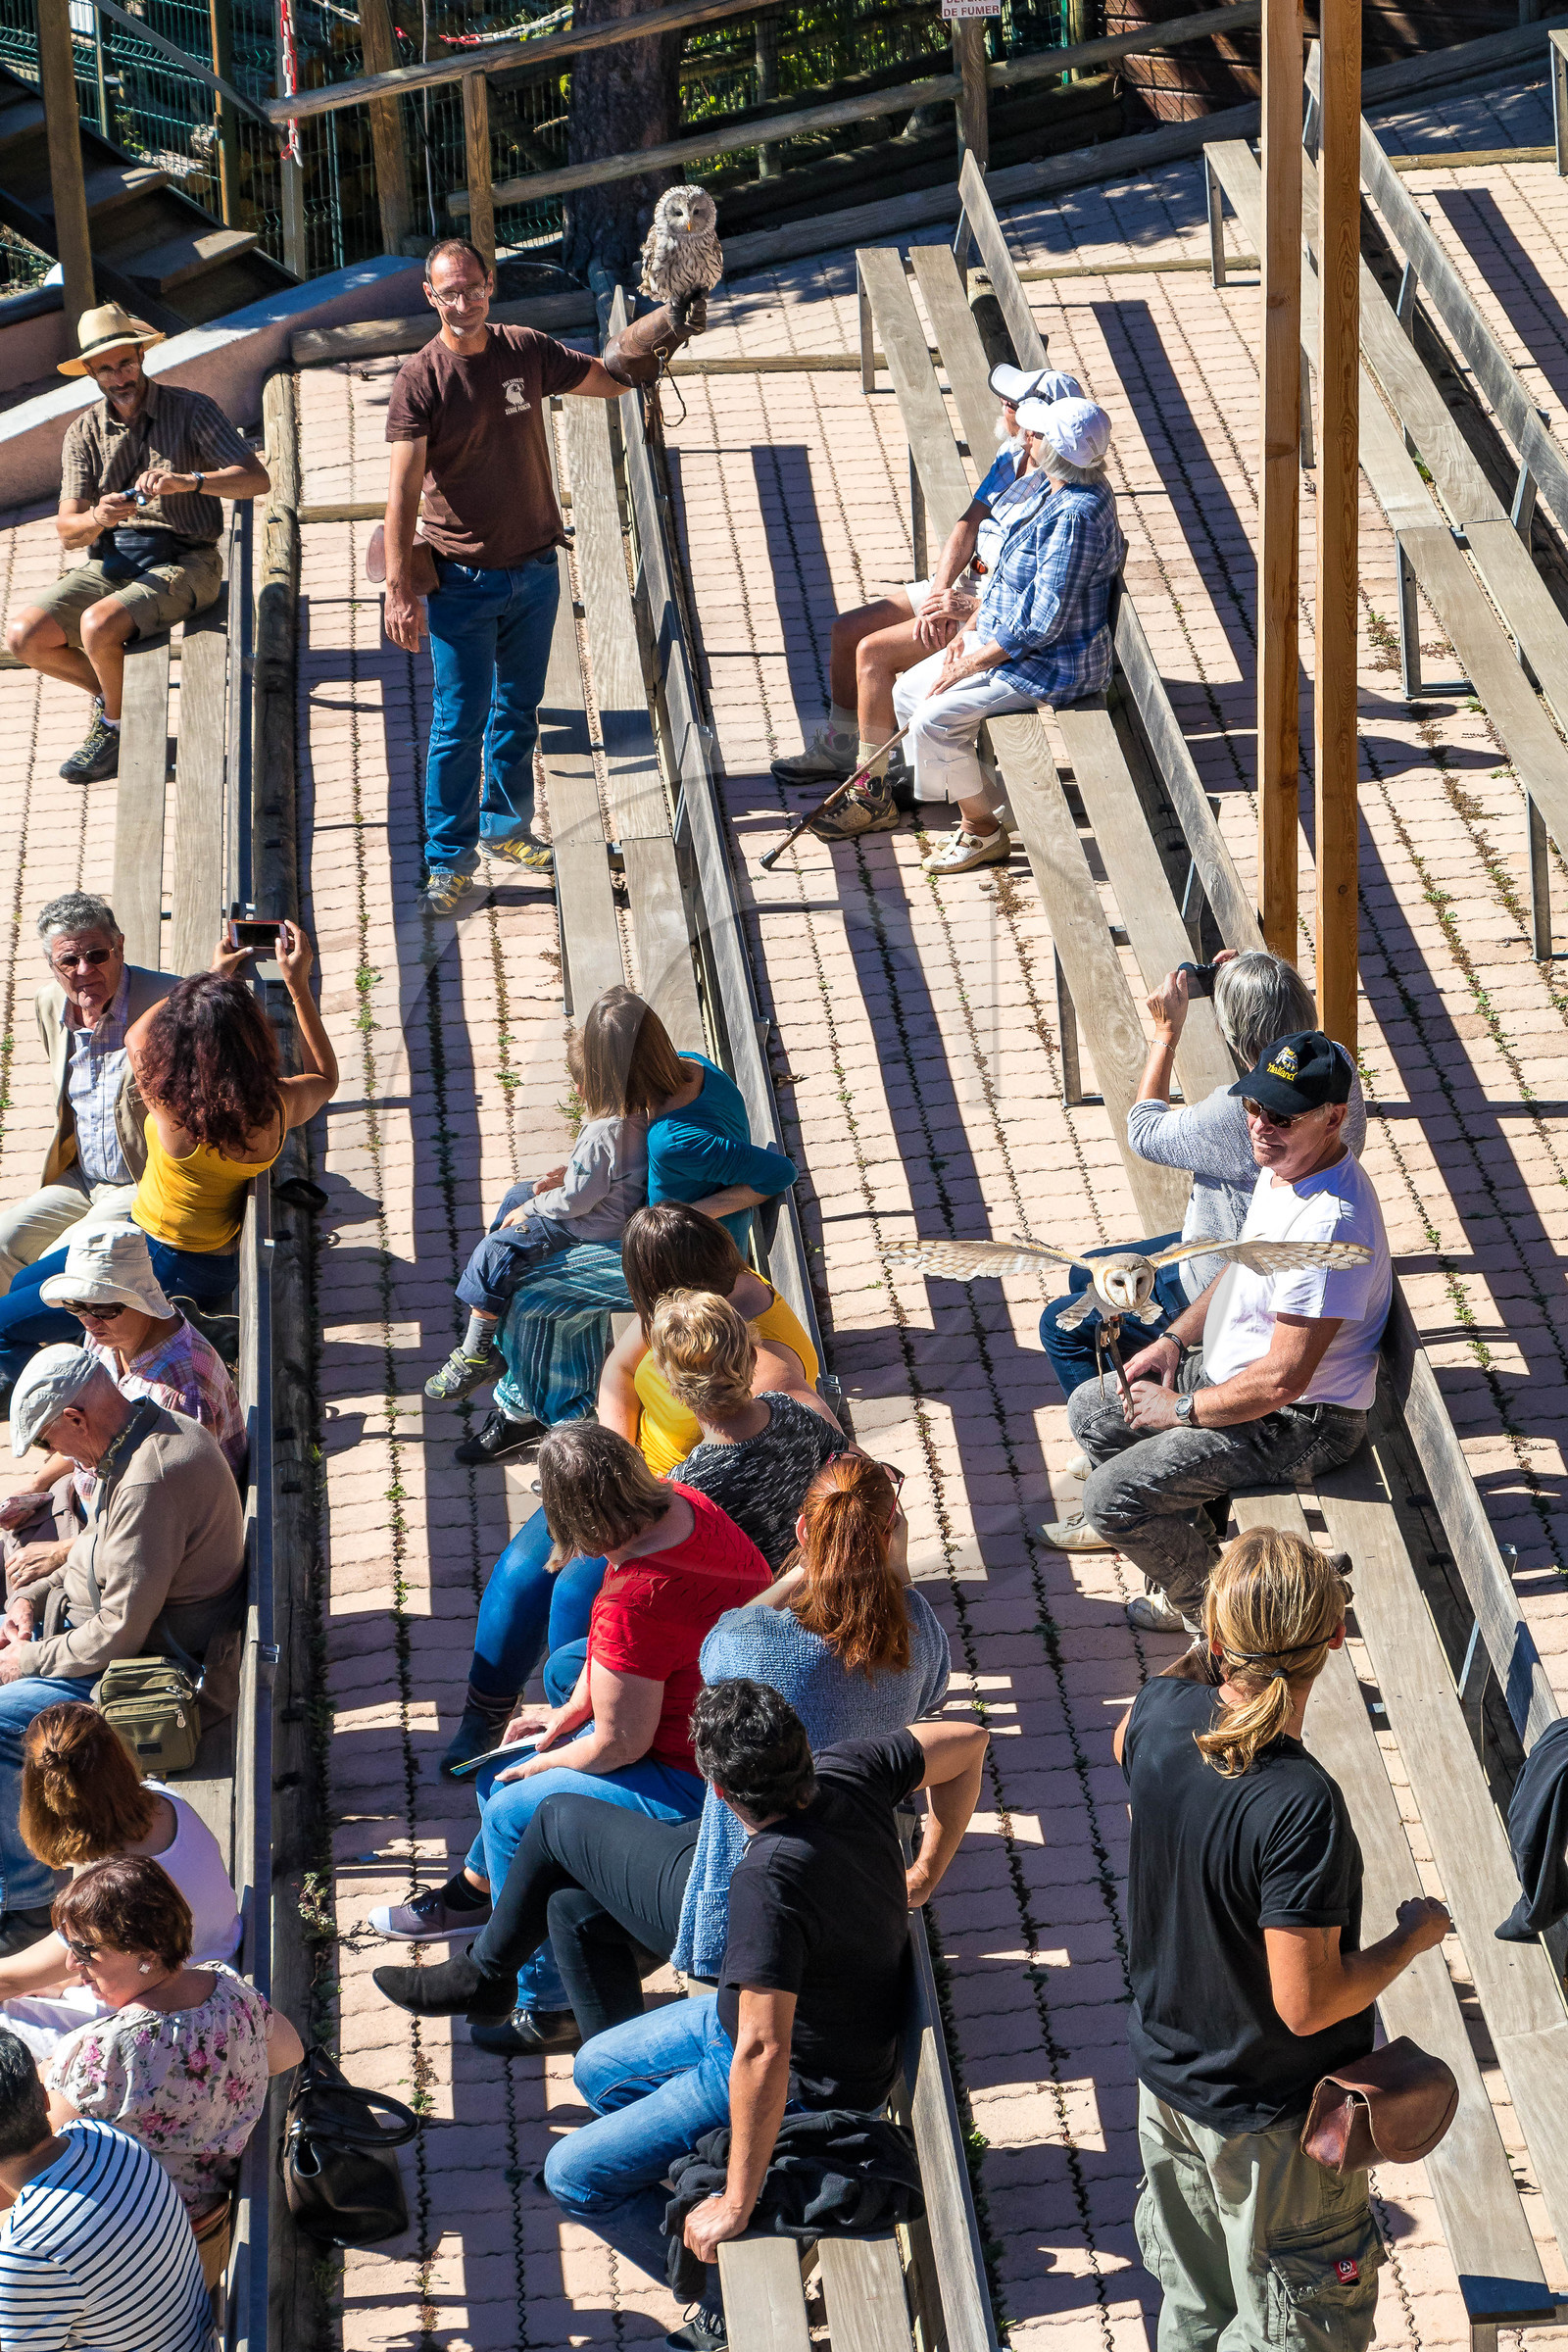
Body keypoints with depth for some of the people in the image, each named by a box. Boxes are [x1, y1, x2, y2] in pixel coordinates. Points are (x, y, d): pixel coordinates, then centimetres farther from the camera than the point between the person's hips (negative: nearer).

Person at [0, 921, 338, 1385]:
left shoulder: (175, 1108, -34)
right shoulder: (278, 1105, -20)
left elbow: (137, 1036, -12)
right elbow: (325, 1079, 7)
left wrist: (213, 976, -1)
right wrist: (299, 986, 5)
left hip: (165, 1270, -7)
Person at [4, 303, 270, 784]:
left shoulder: (191, 410, -4)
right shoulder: (84, 433, 7)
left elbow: (256, 478, -15)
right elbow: (67, 531, 0)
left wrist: (187, 482, -32)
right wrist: (96, 519, -25)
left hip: (181, 562, -5)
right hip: (109, 563, 5)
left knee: (98, 625, -31)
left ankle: (116, 724, -2)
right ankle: (112, 693, 11)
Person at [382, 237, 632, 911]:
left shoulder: (527, 352, -1)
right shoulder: (420, 379, -14)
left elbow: (606, 380, 16)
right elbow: (403, 489, -17)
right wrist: (399, 589, -21)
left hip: (535, 570, 4)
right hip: (464, 579, -4)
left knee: (518, 710, 17)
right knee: (459, 723, -1)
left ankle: (506, 829, 34)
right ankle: (450, 859, 9)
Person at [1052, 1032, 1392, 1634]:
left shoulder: (1328, 1224, -34)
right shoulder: (1282, 1165, -2)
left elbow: (1282, 1380, -31)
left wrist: (1183, 1409, -18)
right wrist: (1176, 1339, 9)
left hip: (1298, 1423, -10)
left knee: (1112, 1496, -14)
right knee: (1089, 1410, 17)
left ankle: (1209, 1608, 11)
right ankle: (1196, 1544, 29)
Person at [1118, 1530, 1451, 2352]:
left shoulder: (1162, 1718, -15)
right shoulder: (1299, 1806, -36)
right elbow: (1308, 2004, -29)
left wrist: (1210, 1654, 10)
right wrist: (1412, 1937, -14)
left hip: (1170, 2077, 7)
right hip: (1273, 2117, -7)